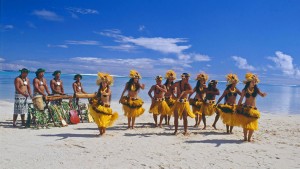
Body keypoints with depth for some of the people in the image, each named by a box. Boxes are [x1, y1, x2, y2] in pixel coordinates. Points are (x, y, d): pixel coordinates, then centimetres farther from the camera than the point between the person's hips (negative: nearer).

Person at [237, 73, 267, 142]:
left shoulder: (256, 89, 2)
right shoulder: (244, 90, -1)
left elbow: (262, 95, -12)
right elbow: (241, 99, 3)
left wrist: (264, 94, -36)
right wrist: (238, 107, 0)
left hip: (253, 108, 2)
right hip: (245, 108, -2)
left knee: (252, 124, 2)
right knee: (245, 124, 1)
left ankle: (249, 138, 17)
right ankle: (245, 137, 14)